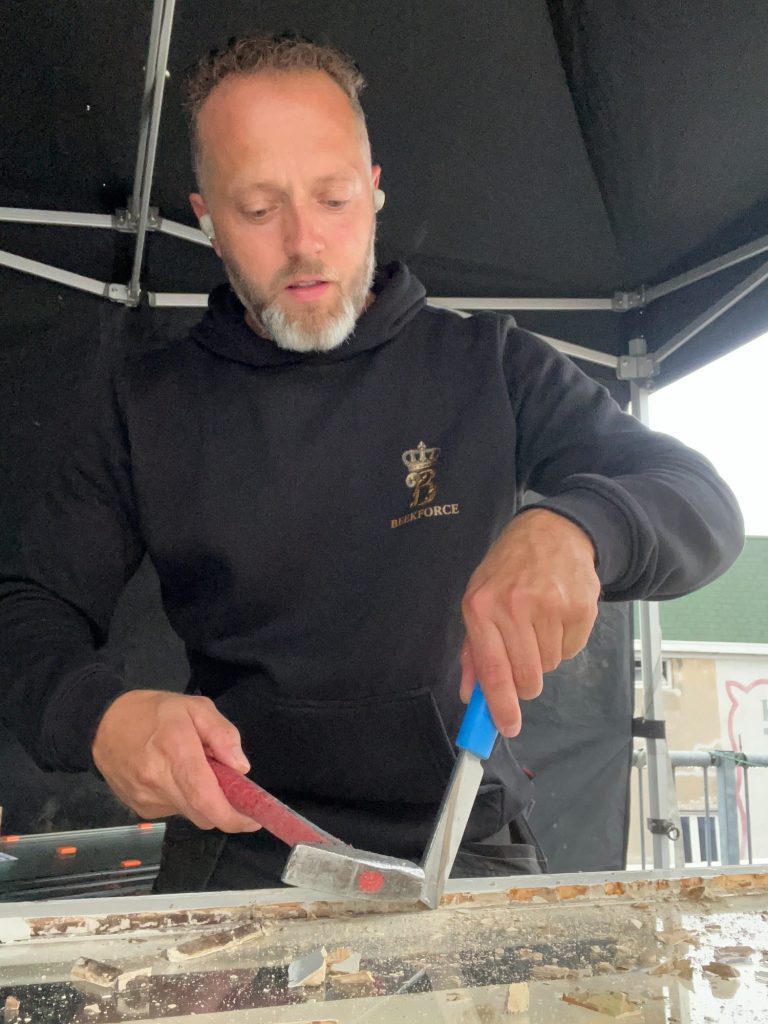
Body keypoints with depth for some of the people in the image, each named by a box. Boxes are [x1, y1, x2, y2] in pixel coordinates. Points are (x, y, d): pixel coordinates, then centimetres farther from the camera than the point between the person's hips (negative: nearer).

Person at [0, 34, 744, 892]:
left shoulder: (488, 368, 3)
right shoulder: (149, 405, 6)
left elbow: (706, 506, 0)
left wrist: (570, 526, -23)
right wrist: (101, 715, -17)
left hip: (466, 849, 1)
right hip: (240, 859, 0)